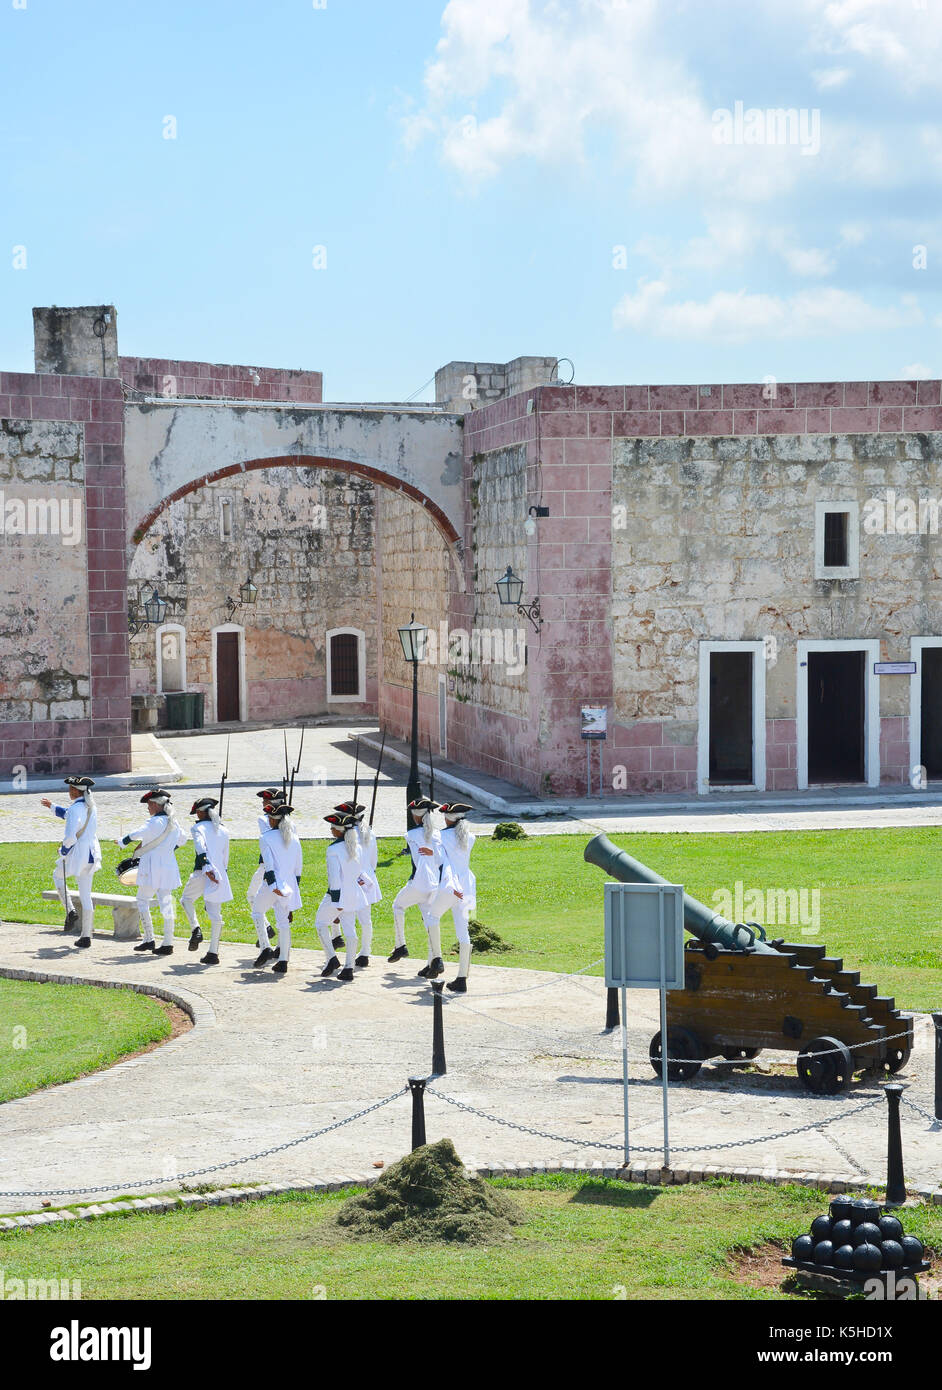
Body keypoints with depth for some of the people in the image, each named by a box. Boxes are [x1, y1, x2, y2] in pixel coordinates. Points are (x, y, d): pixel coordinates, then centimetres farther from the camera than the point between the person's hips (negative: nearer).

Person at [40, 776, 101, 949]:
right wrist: (52, 806, 36)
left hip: (77, 854, -7)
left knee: (57, 875, 25)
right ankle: (86, 936, 11)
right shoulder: (91, 807, 8)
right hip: (92, 854, 7)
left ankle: (70, 911, 11)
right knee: (85, 895, 11)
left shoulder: (76, 808, -18)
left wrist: (63, 850, -5)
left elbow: (70, 837, -24)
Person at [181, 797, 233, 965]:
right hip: (220, 875, 5)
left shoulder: (198, 828, -3)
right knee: (215, 915, 5)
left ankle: (195, 929, 3)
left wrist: (207, 868, -28)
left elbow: (201, 848, -20)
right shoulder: (223, 831, 14)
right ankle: (213, 953, 4)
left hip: (202, 874, -5)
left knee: (186, 899, 23)